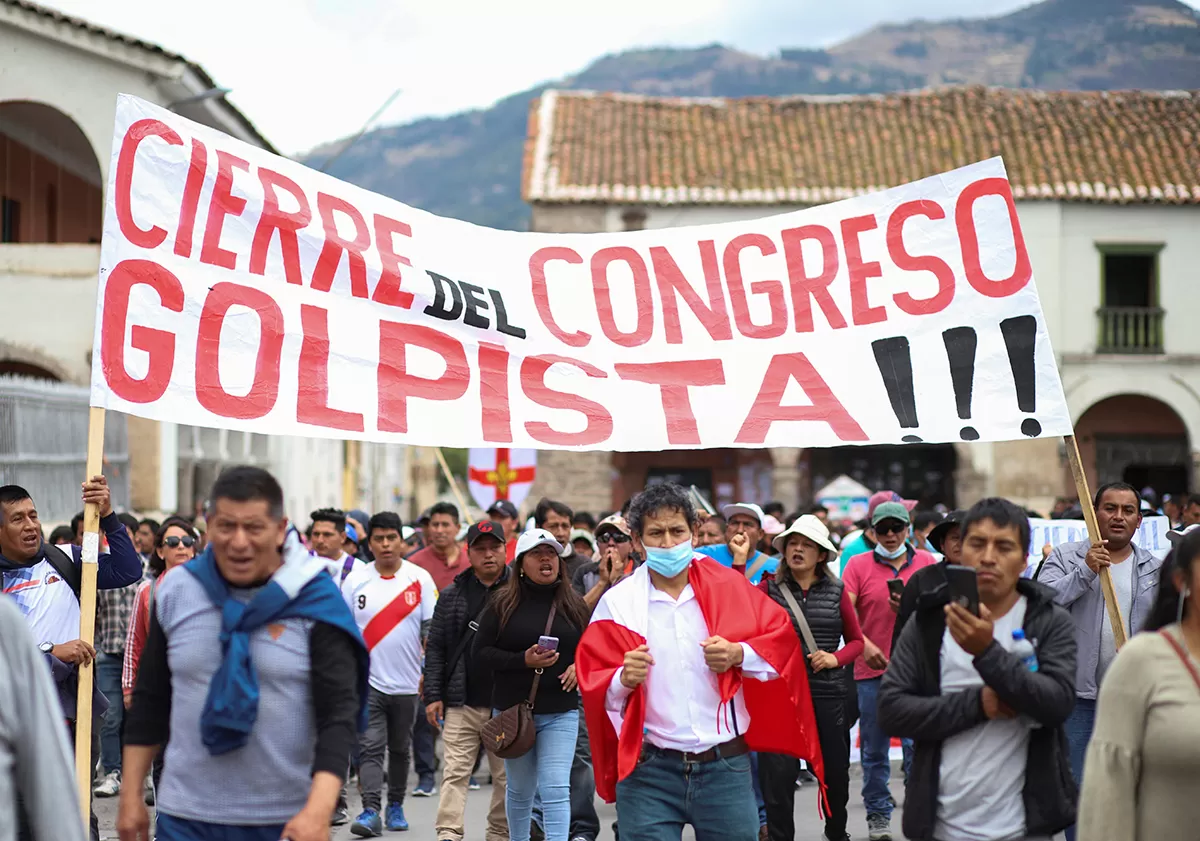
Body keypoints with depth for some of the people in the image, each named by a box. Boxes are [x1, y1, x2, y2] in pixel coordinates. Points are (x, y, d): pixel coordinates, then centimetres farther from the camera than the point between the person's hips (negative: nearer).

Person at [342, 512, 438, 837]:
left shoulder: (420, 579, -2)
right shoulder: (355, 580, 0)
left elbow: (431, 630, -1)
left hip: (407, 684, 1)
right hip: (366, 682, -1)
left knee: (400, 749, 13)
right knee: (369, 748, -10)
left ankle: (396, 806, 27)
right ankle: (371, 811, -14)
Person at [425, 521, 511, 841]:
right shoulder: (452, 595, 8)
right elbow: (435, 648, 8)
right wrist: (433, 695, 1)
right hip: (460, 705, 1)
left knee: (506, 776, 7)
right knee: (455, 772, -4)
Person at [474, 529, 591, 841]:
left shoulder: (573, 604, 4)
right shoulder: (503, 603, -2)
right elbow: (482, 650, -4)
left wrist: (579, 667, -8)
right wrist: (523, 661, -17)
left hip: (560, 712, 0)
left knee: (556, 788, -11)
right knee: (520, 789, 14)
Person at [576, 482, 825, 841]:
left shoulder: (728, 586, 3)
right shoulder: (617, 602, 0)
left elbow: (780, 639, 6)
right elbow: (593, 682, 0)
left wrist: (740, 654, -13)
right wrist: (623, 679, -21)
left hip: (726, 766, 1)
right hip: (648, 770, -1)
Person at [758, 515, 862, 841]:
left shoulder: (836, 591, 6)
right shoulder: (769, 588, 2)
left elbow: (856, 640, 11)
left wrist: (836, 658, -8)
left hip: (828, 693, 2)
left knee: (835, 771, 13)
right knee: (778, 774, -3)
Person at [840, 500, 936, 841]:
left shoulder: (926, 562, 7)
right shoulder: (858, 564, 2)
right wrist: (864, 644, -20)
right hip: (872, 671, 0)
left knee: (919, 745, 0)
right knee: (874, 749, 6)